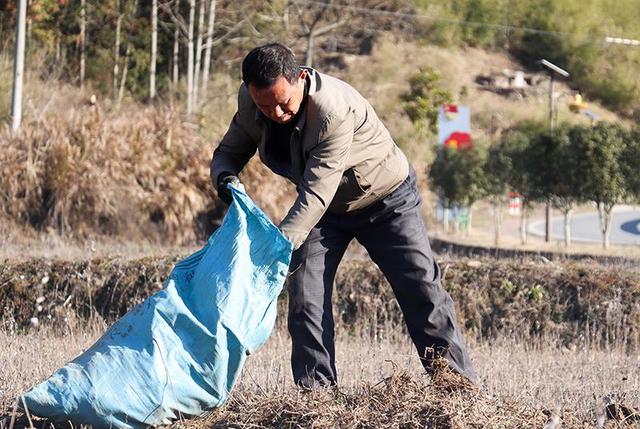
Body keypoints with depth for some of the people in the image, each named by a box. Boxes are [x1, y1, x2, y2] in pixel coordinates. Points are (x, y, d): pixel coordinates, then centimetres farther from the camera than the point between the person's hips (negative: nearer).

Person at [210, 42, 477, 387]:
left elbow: (316, 193, -41)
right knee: (305, 294, -10)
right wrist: (224, 177, -30)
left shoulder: (335, 110, -41)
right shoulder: (249, 102, -20)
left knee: (421, 288, -4)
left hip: (387, 199, -5)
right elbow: (229, 151, -5)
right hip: (327, 208, 5)